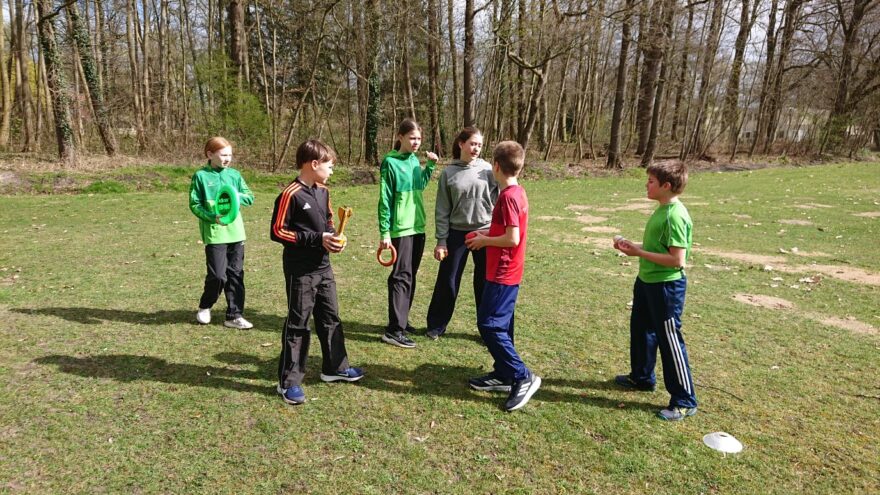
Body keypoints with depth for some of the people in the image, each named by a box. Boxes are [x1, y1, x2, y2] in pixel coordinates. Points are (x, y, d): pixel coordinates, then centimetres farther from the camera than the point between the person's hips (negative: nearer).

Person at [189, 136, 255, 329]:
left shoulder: (234, 175, 8)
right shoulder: (201, 176, -3)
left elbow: (250, 197, 7)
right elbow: (194, 204, -3)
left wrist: (236, 196, -13)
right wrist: (212, 217, -17)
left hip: (236, 232, 4)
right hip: (214, 234, -4)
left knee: (236, 275, 7)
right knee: (218, 276, -6)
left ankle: (234, 315, 17)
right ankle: (205, 307, 22)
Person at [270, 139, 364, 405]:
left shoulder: (323, 192, 9)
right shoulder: (290, 194, -16)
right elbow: (277, 232, -17)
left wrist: (333, 237, -2)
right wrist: (317, 238, -20)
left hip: (323, 267, 8)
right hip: (300, 270, -8)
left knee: (330, 318, 17)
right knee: (297, 323, 0)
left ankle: (335, 367, 32)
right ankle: (288, 381, 11)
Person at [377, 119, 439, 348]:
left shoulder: (414, 160, 9)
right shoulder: (390, 162, -10)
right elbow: (384, 199, -12)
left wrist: (431, 165, 11)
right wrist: (384, 232, -14)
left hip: (418, 227, 7)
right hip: (400, 228, -7)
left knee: (410, 276, 13)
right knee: (401, 276, -7)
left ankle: (401, 321, 25)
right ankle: (394, 330, -3)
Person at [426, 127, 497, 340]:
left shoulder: (487, 169, 0)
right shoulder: (448, 173, -1)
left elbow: (498, 200, 0)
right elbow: (442, 210, 0)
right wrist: (441, 241, -3)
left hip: (485, 232, 0)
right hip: (457, 233, 0)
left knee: (486, 282, 8)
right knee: (447, 281, 7)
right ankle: (436, 326, 25)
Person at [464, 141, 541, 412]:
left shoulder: (507, 196, -20)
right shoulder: (518, 192, 10)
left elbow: (512, 239, -24)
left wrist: (483, 241, -11)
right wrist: (488, 234, 12)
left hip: (502, 273, -10)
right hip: (508, 272, 10)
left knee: (489, 324, -6)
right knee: (501, 324, 15)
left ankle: (523, 377, -1)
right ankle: (503, 375, 24)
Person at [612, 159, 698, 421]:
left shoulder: (675, 216, -24)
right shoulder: (662, 210, 7)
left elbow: (676, 259, -26)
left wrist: (639, 253, -21)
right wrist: (631, 245, 2)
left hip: (666, 286, -10)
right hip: (647, 281, 10)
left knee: (669, 340, 0)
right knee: (640, 330, 23)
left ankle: (684, 401, 15)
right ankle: (641, 377, 44)